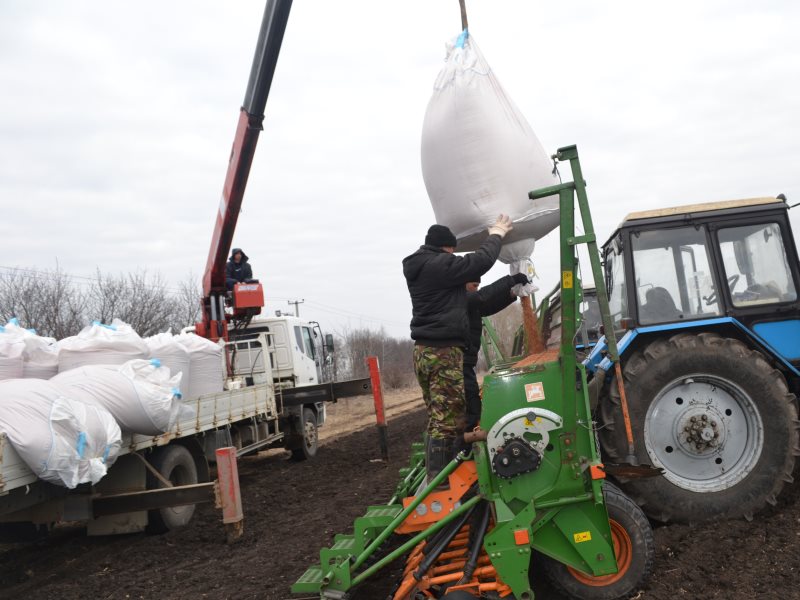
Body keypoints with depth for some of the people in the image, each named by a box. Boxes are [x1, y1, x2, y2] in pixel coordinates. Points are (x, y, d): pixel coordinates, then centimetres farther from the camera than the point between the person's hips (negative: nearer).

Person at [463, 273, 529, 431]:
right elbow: (483, 296, -24)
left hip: (461, 364, 11)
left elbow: (488, 307, 20)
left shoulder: (468, 302, 19)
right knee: (471, 411, -12)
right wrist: (511, 280, -23)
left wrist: (511, 294, 6)